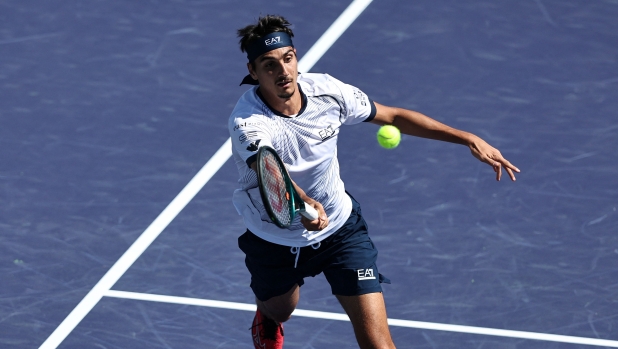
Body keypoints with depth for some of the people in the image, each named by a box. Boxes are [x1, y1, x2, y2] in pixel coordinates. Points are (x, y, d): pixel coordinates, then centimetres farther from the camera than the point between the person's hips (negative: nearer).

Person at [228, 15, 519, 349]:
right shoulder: (247, 121, -32)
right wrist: (303, 204, -75)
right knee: (278, 311, 29)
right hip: (273, 242, -1)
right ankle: (267, 321, 68)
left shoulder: (326, 91, -20)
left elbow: (394, 116, -5)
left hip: (340, 228, 1)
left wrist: (469, 139, -10)